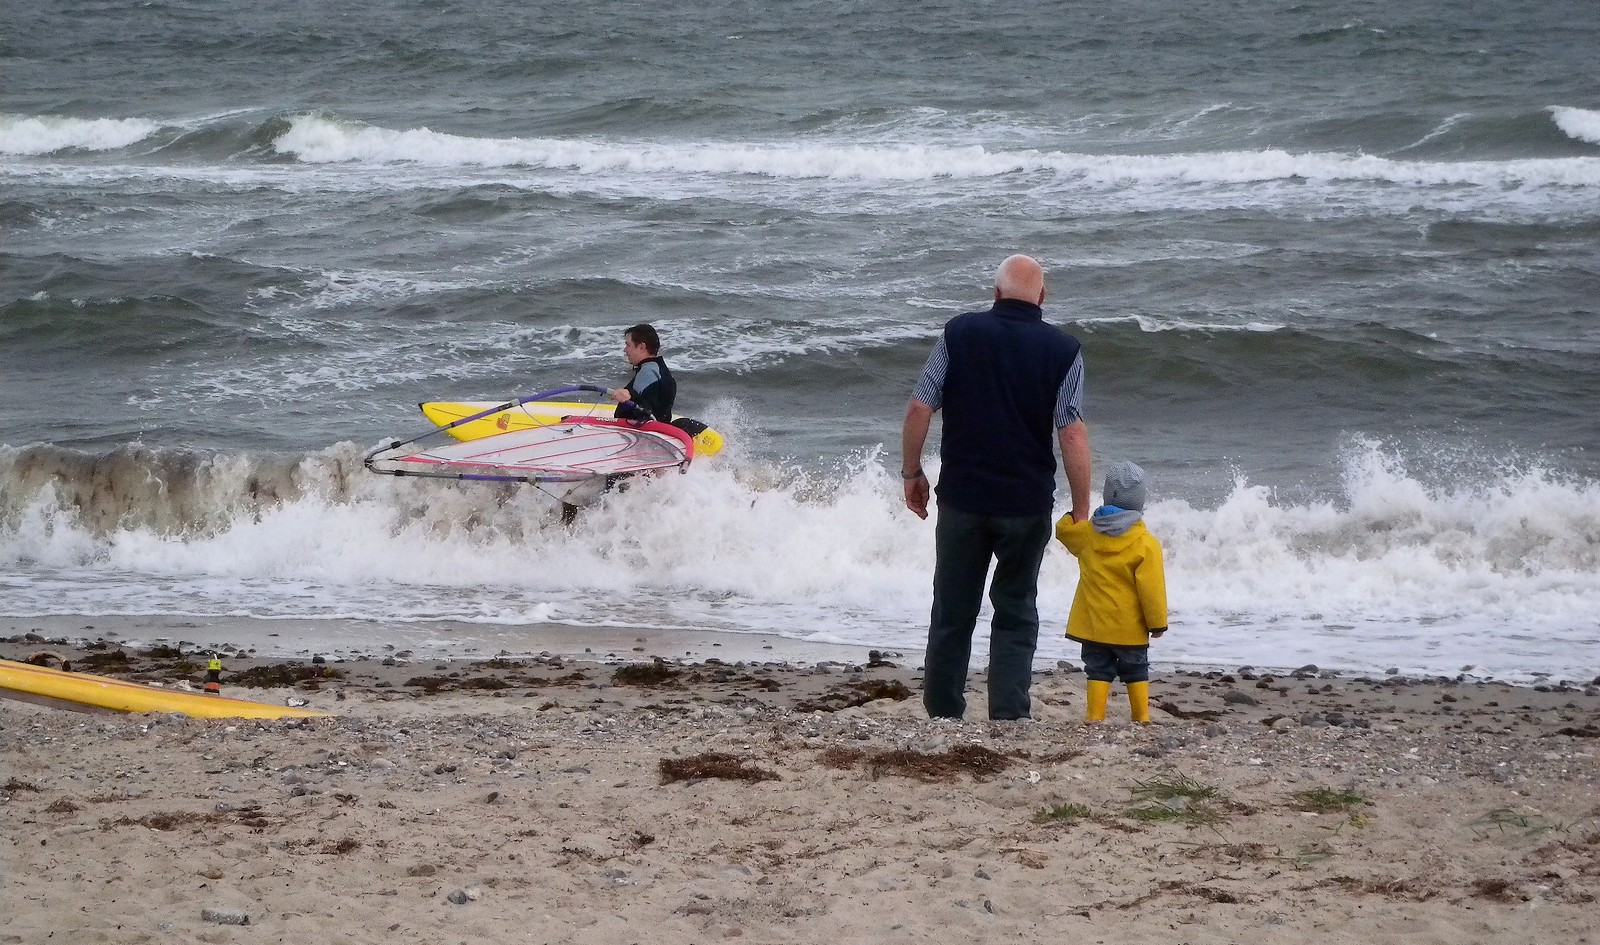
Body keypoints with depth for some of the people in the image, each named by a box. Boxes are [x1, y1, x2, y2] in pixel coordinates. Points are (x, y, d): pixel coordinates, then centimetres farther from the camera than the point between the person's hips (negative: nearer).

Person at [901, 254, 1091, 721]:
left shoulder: (959, 333, -2)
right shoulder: (1062, 349, -5)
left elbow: (920, 408, -5)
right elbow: (1072, 435, -10)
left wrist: (911, 472, 8)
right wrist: (1081, 512, -5)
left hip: (962, 498, 1)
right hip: (1028, 504, -1)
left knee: (953, 612, 11)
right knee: (1016, 614, 10)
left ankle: (943, 716, 17)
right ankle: (1009, 717, 3)